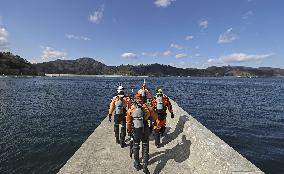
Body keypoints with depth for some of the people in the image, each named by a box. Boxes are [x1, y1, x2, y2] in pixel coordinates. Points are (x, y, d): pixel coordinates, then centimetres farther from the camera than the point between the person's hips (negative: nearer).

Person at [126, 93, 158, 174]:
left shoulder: (131, 109, -9)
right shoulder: (147, 107, -11)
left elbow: (128, 121, 0)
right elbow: (155, 117, 0)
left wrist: (129, 129, 17)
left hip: (135, 131, 1)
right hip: (145, 130, -1)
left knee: (136, 146, 22)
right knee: (145, 147, 16)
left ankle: (137, 164, 38)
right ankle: (145, 166, 18)